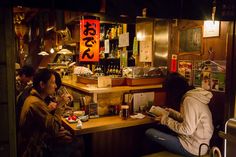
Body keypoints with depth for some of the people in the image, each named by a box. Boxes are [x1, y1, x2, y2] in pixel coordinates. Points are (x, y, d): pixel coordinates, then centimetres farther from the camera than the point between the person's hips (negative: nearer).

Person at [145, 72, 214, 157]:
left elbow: (187, 130, -23)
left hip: (193, 147, -10)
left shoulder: (189, 100, -21)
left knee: (150, 132, -9)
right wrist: (172, 113, 17)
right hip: (198, 142, 10)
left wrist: (167, 120, -13)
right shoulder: (194, 95, 7)